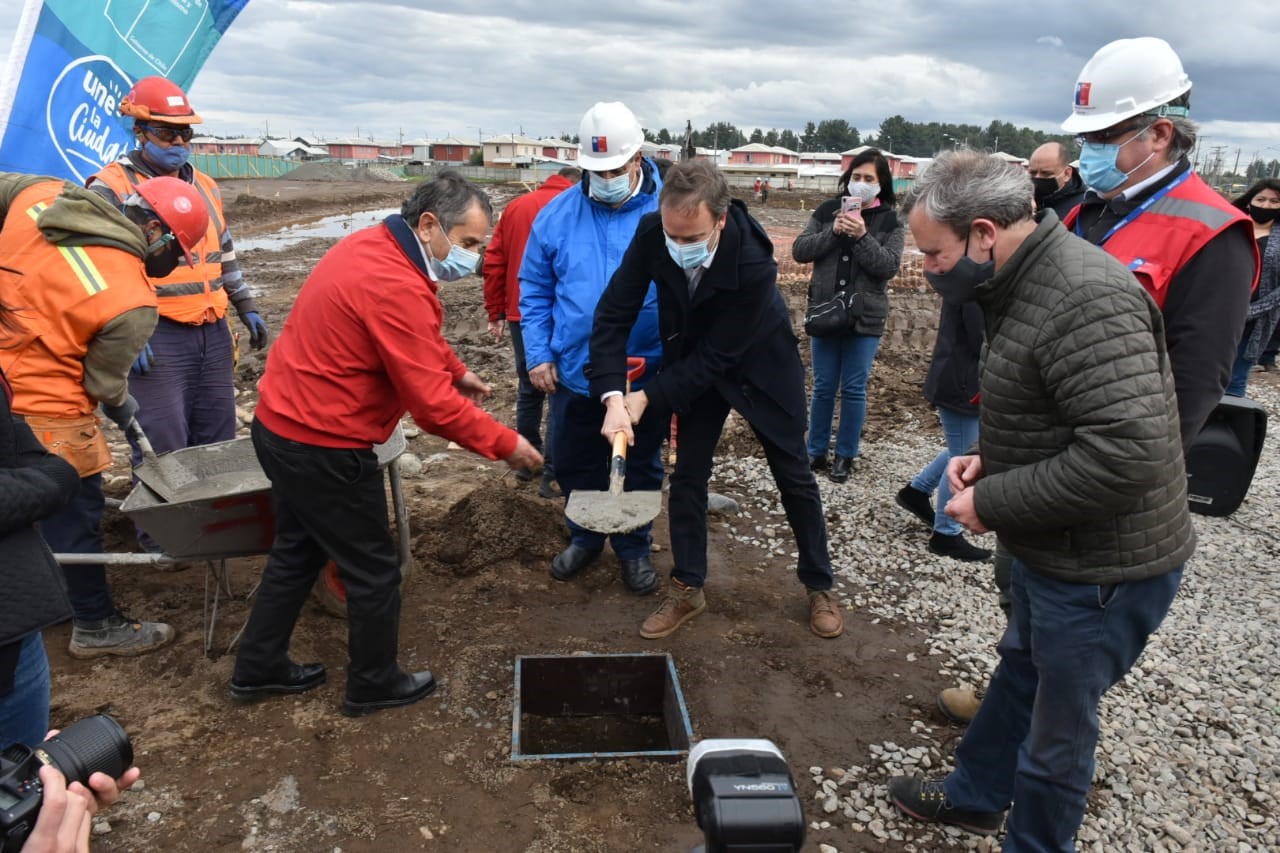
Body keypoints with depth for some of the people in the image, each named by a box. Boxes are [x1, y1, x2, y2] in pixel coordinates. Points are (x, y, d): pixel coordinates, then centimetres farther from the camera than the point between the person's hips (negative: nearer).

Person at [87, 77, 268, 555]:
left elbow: (225, 255, 23)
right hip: (156, 336, -6)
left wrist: (247, 308, 18)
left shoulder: (204, 186, 15)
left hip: (212, 331, 7)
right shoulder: (112, 189, -7)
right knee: (162, 443, -2)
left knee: (217, 434, 13)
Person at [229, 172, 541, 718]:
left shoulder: (372, 245, 3)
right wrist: (504, 444, -16)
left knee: (299, 549, 25)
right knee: (374, 569, 8)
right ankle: (374, 685, 28)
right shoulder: (396, 288, -27)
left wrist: (457, 371, 12)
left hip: (280, 425, 10)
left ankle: (257, 669, 40)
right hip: (323, 447, -10)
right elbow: (433, 404, -25)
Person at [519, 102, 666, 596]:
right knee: (573, 465, 17)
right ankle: (585, 537, 42)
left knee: (641, 469, 15)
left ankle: (634, 547, 37)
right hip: (574, 373, 2)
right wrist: (538, 355, -4)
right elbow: (535, 291, 3)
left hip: (647, 376, -2)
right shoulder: (557, 215, -4)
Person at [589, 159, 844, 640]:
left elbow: (715, 357, -30)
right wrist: (612, 397, -34)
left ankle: (819, 587, 27)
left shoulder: (754, 264, -38)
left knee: (793, 475, 9)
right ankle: (687, 590, 21)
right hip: (692, 362, 3)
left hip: (759, 365, -3)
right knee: (688, 474, 4)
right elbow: (614, 315, -23)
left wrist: (647, 399, -30)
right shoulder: (651, 233, -27)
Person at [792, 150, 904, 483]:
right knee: (823, 387, 10)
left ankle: (845, 456, 19)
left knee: (854, 389, 6)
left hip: (864, 319, -2)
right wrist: (833, 232, -17)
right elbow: (799, 250, -3)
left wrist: (862, 237, -23)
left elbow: (889, 266, -12)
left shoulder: (889, 221, -3)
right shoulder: (827, 211, 3)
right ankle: (817, 451, 23)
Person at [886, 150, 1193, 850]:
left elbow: (1130, 451, -33)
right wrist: (990, 457, 2)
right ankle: (974, 797, 48)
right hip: (1053, 551, 10)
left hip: (1102, 569, -10)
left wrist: (992, 503, -24)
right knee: (1018, 674, 26)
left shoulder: (1085, 299, -28)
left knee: (1058, 725, 11)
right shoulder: (1029, 283, 4)